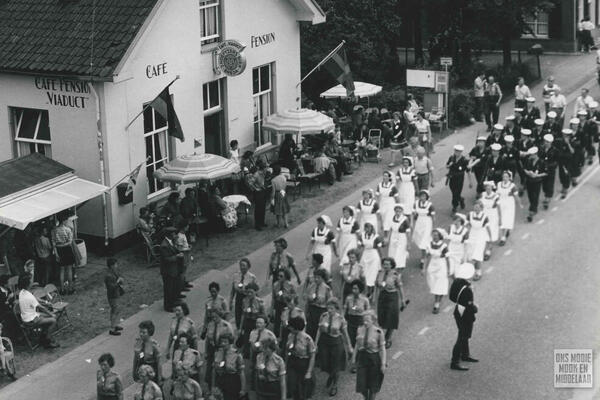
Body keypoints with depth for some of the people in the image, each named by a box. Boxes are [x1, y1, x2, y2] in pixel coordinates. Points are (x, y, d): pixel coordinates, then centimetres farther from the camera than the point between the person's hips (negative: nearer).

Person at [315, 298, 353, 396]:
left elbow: (345, 334, -5)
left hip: (336, 343, -3)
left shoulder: (340, 319, -15)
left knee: (335, 366, 9)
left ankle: (334, 386, 35)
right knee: (324, 365, 11)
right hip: (324, 342, 3)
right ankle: (331, 375, 48)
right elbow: (319, 331, 2)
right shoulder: (323, 316, -8)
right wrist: (315, 344, 4)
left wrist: (349, 347, 3)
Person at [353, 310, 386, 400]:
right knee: (361, 384, 5)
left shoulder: (378, 332, -17)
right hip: (362, 357, 3)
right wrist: (354, 358, 9)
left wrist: (383, 364, -12)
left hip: (374, 359, -3)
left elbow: (382, 348, -12)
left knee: (373, 384, 14)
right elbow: (357, 344, 7)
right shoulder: (360, 330, -5)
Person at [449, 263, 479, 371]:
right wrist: (475, 308, -8)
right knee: (462, 339, 6)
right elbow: (470, 307, -28)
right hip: (465, 317, -8)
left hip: (458, 312, 9)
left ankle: (465, 355, 46)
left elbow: (452, 297, 5)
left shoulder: (456, 282, -7)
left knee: (464, 336, 27)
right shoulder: (467, 290, -33)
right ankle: (455, 362, 16)